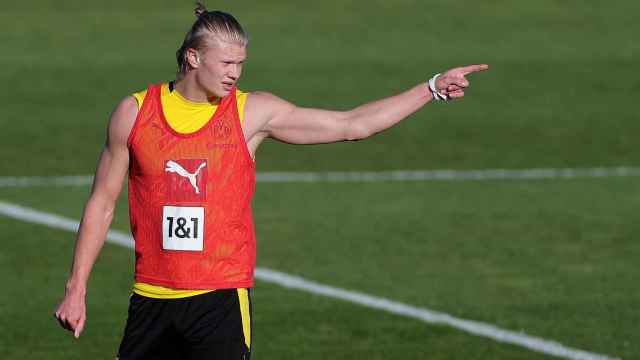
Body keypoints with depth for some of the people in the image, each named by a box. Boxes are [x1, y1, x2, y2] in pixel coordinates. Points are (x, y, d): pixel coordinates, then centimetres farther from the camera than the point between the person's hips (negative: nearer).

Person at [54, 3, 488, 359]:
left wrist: (432, 88, -2)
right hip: (151, 297, 2)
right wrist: (77, 288, 7)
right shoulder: (134, 113, 2)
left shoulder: (251, 112, 0)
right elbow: (102, 204, 9)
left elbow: (351, 125, 2)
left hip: (221, 298, -2)